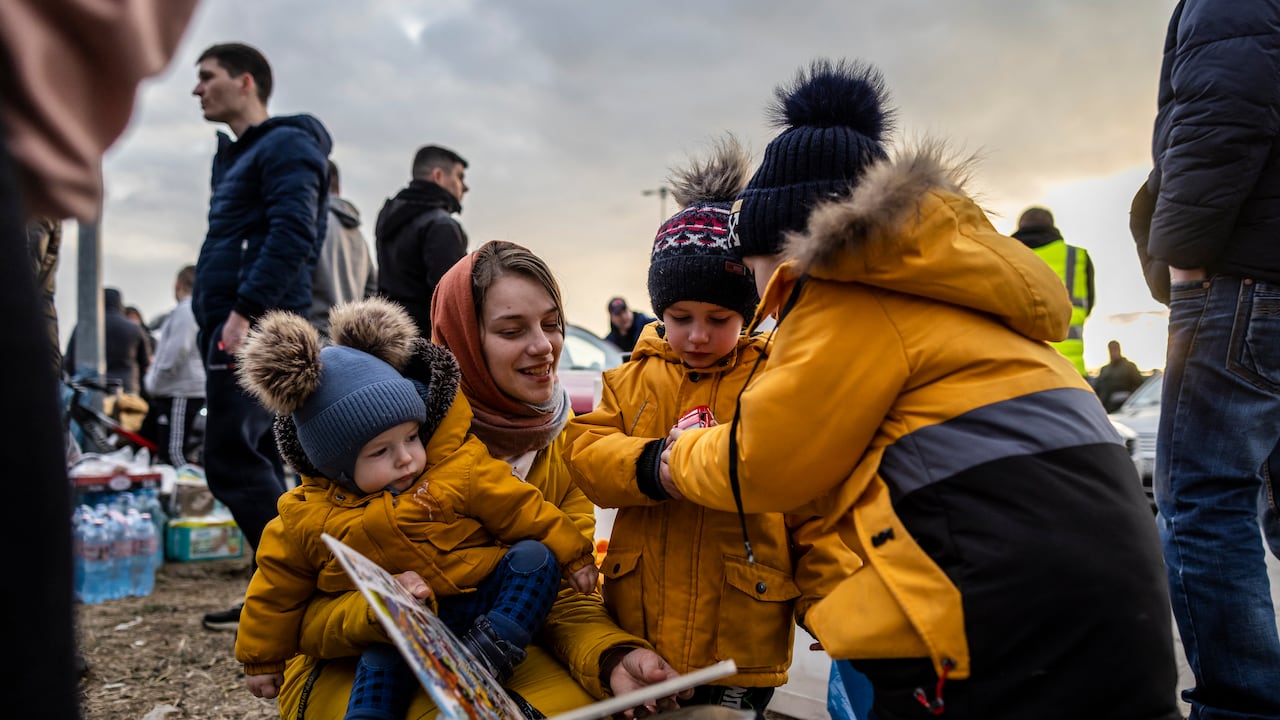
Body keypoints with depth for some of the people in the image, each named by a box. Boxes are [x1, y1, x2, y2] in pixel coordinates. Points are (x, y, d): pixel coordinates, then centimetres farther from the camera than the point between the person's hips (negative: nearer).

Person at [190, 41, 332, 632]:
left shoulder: (286, 145, -5)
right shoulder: (234, 156, 25)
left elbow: (292, 234, -19)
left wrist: (245, 309, -25)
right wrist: (216, 316, 17)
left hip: (254, 328, -10)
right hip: (232, 326, 10)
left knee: (232, 462, -13)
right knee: (252, 461, 9)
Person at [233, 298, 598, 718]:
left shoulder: (460, 468, -11)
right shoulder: (305, 518, -4)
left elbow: (521, 509, -3)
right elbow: (276, 590, 10)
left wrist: (572, 554, 2)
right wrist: (262, 659, 18)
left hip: (480, 602, 0)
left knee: (535, 557, -20)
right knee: (380, 661, -29)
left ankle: (488, 653, -32)